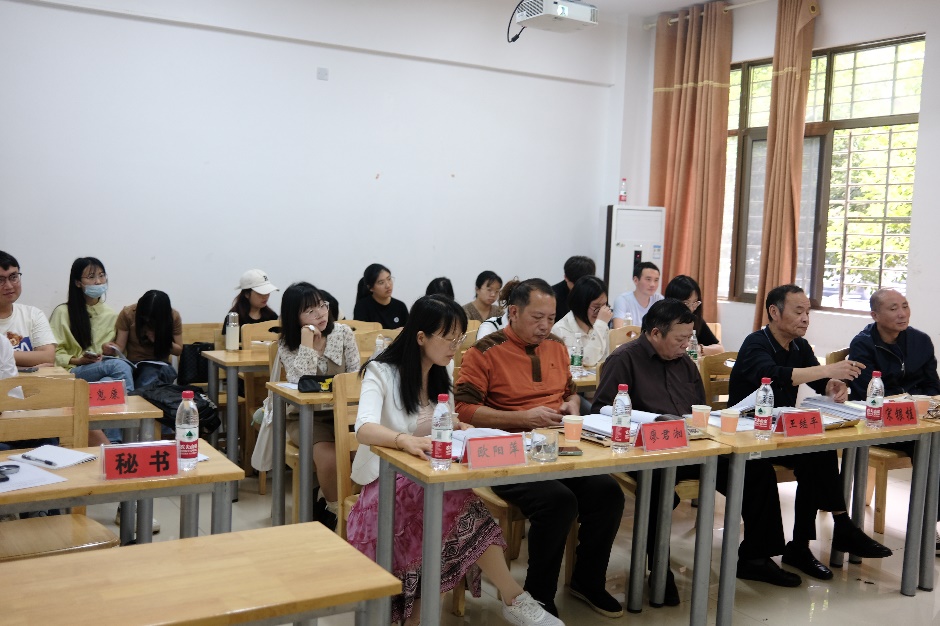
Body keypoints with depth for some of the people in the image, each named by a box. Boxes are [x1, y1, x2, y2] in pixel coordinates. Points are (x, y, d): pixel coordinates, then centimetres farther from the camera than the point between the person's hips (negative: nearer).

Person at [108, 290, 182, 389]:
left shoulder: (173, 316, -7)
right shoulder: (127, 313, -8)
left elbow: (178, 350, 2)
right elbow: (120, 347, -8)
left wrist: (159, 340, -16)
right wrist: (112, 349, -32)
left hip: (159, 365, -1)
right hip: (132, 364, 1)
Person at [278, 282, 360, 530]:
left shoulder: (343, 333, 2)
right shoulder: (287, 345, -3)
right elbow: (302, 382, -19)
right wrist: (307, 339, -20)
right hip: (306, 417, -2)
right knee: (329, 454, -32)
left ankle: (328, 503, -3)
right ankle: (336, 510, -3)